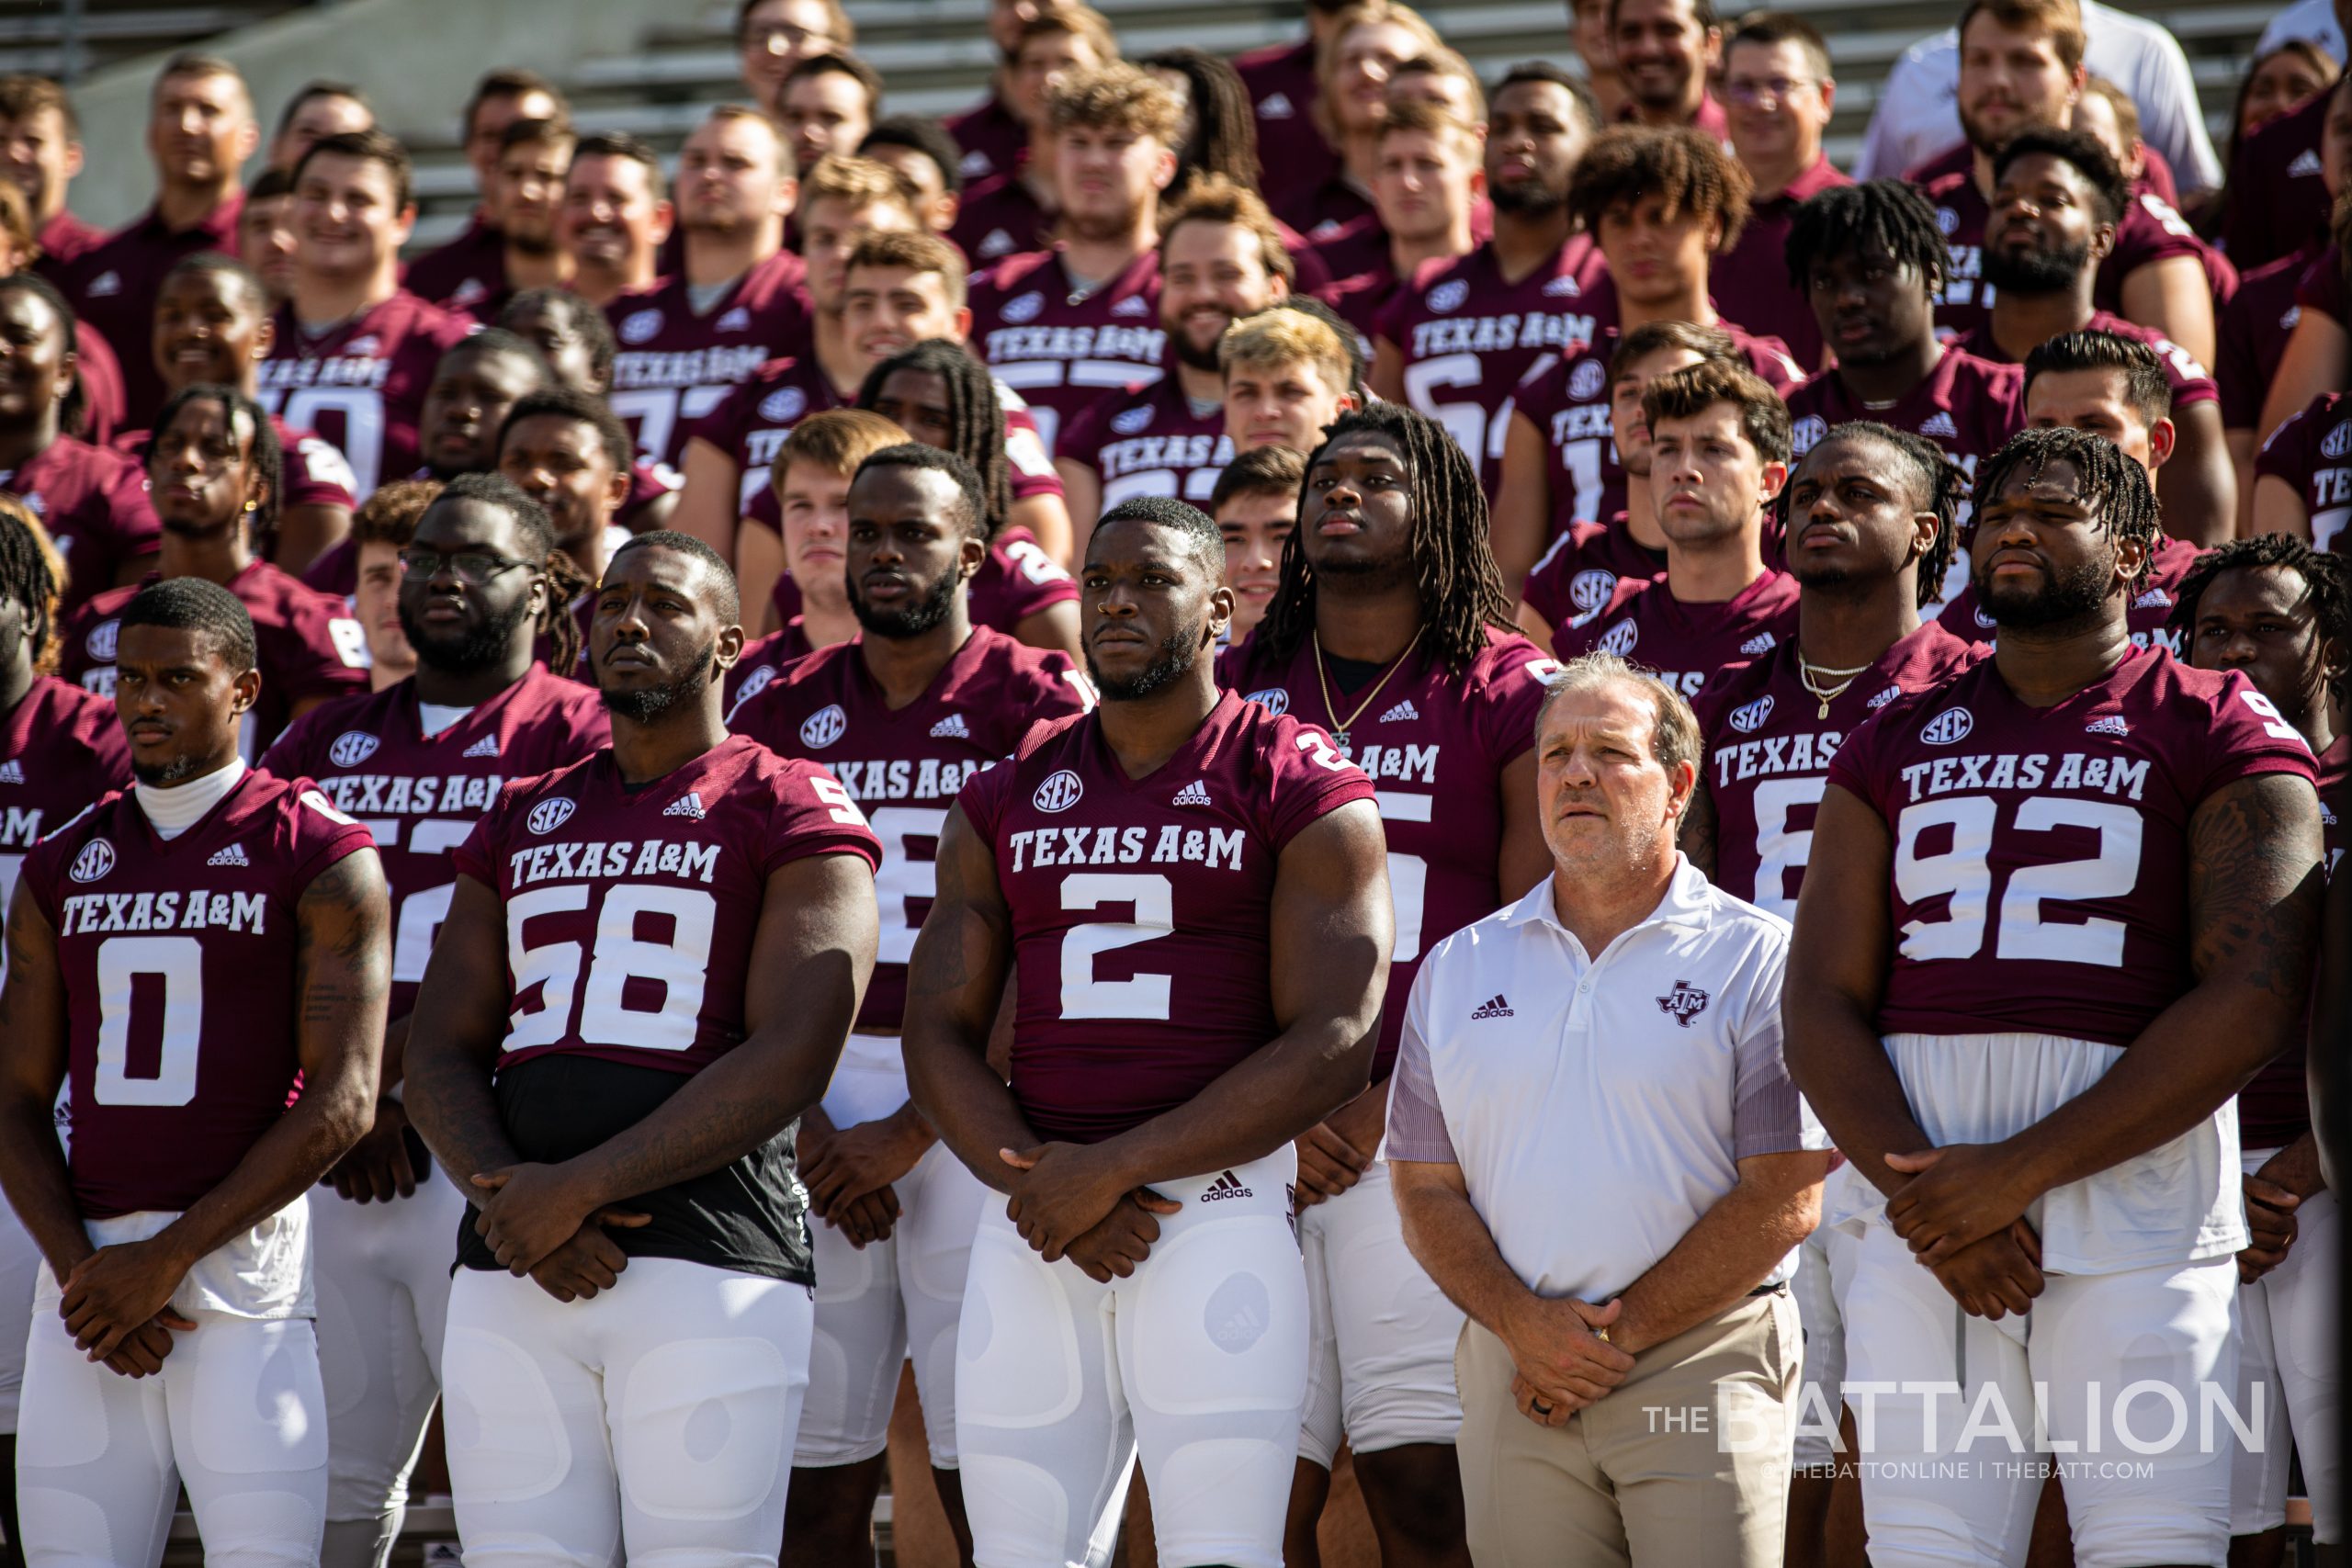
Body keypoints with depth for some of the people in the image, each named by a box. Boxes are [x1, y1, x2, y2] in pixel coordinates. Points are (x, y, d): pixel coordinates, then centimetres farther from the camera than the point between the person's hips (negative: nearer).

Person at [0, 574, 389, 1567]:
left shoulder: (320, 859, 0)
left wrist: (169, 1257, -10)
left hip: (241, 1257, -4)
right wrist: (80, 1268, -3)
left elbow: (340, 1101, -7)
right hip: (86, 1274, 5)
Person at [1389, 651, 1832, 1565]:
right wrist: (1521, 1323, -8)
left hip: (1702, 1362, -3)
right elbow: (1426, 1189, 10)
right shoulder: (1459, 969, 15)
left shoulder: (1758, 959, 2)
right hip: (1513, 1379, 3)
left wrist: (1618, 1330, -10)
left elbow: (1785, 1198, -5)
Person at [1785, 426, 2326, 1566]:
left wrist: (2019, 1172, -12)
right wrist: (1927, 1205, -8)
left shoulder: (2223, 736, 5)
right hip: (1919, 1212, 3)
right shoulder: (1896, 746, 18)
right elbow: (1821, 1010, 10)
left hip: (2136, 1203, -3)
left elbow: (2253, 1000, -7)